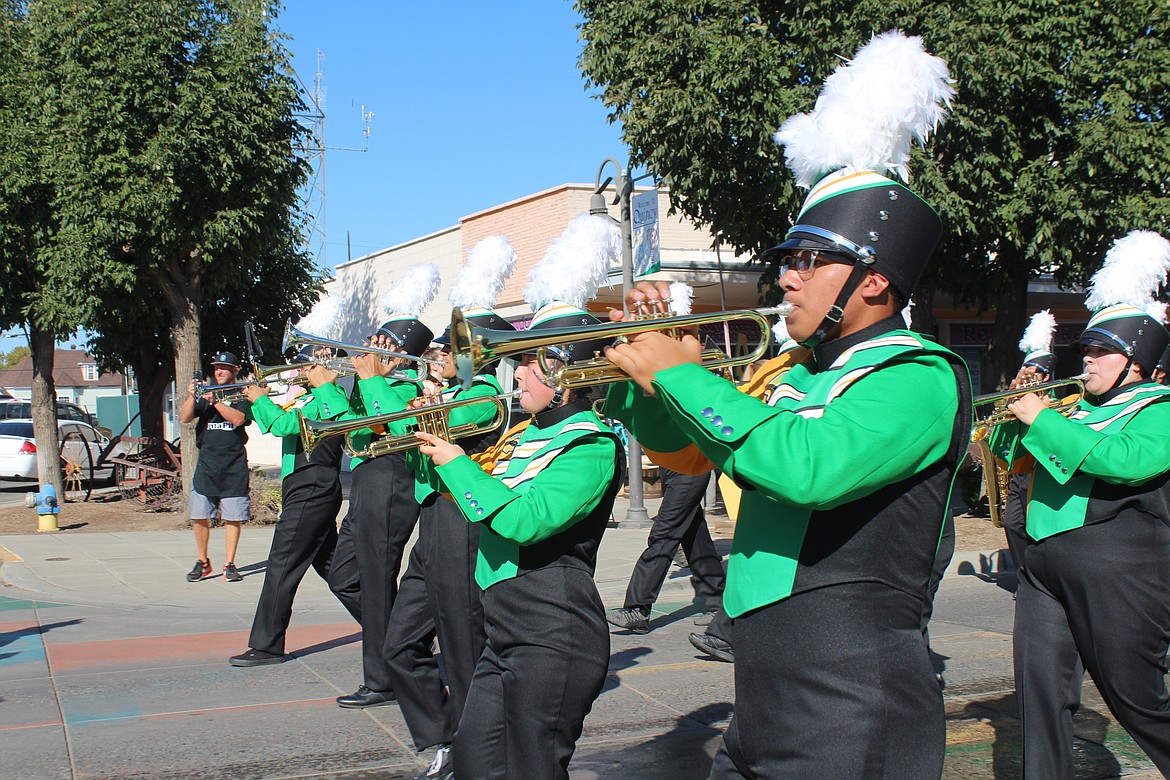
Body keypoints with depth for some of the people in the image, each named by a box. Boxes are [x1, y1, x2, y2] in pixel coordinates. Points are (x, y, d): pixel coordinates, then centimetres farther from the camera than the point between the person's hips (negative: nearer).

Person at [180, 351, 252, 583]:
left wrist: (215, 400, -20)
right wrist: (191, 396, -12)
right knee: (199, 516, 0)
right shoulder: (205, 393, 14)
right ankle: (202, 562, 14)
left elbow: (239, 419, -14)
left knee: (233, 517, -1)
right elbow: (184, 418, 3)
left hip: (234, 465, -2)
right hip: (206, 462, 3)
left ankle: (229, 564, 7)